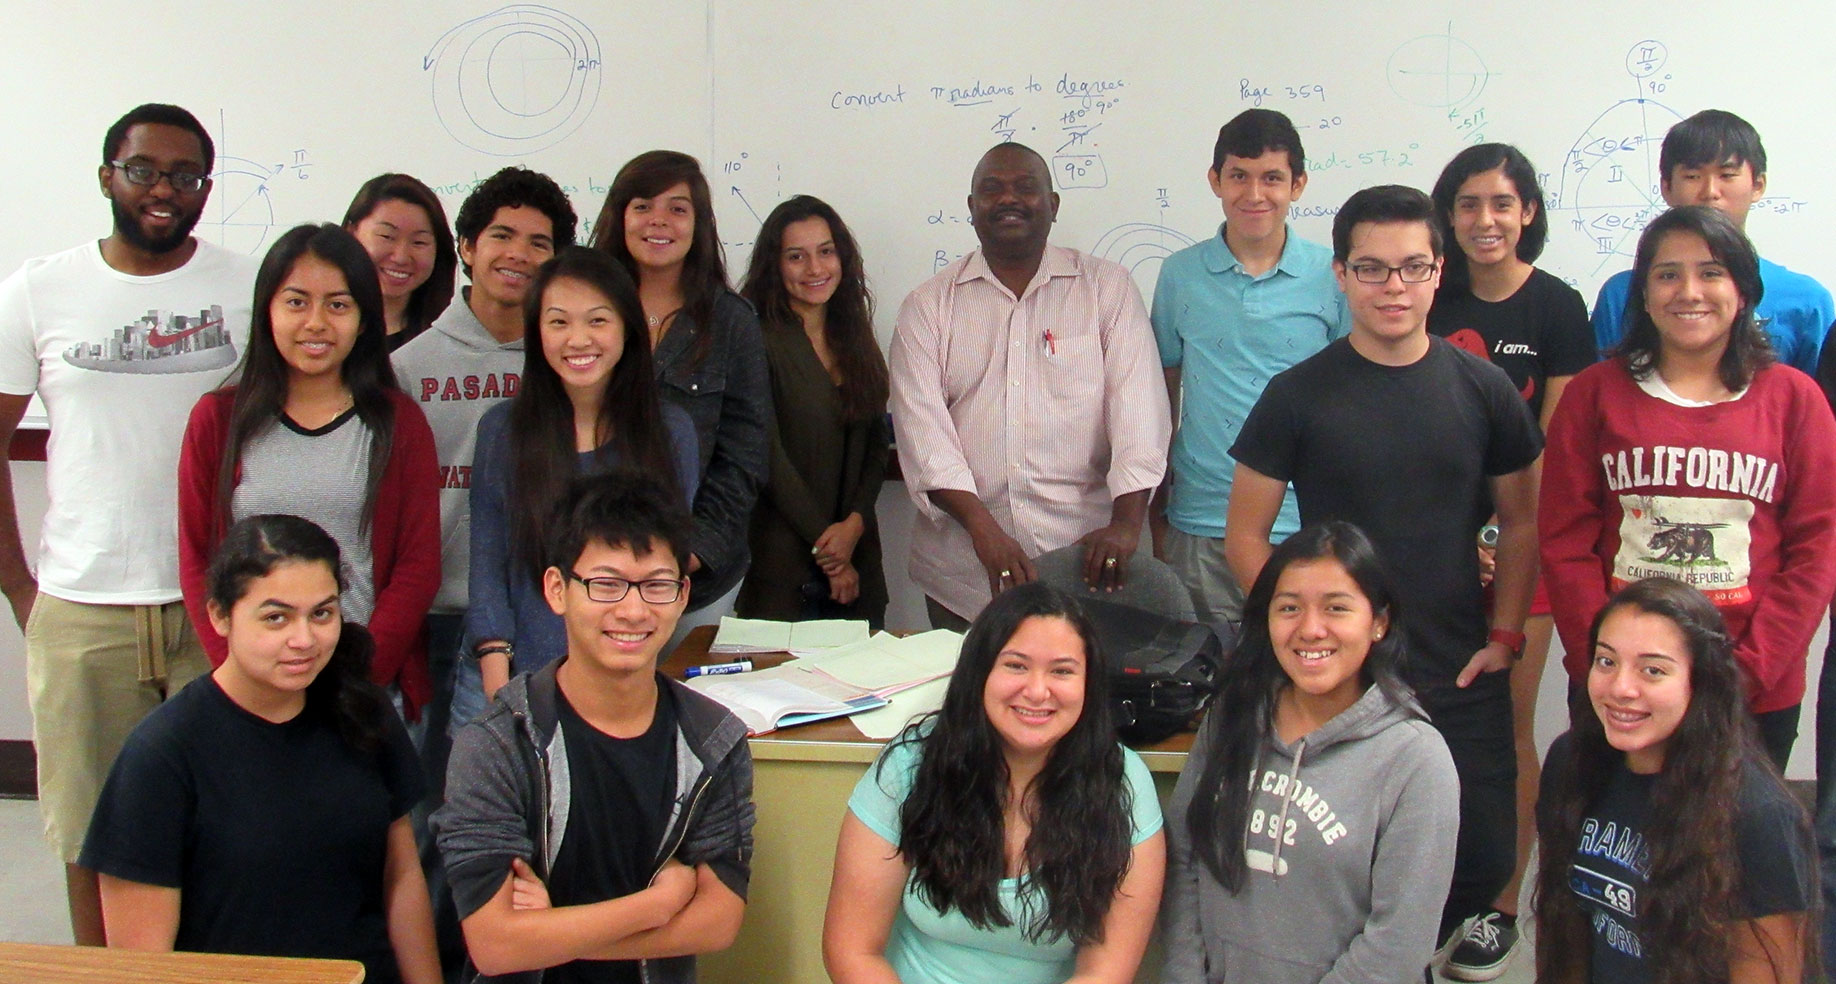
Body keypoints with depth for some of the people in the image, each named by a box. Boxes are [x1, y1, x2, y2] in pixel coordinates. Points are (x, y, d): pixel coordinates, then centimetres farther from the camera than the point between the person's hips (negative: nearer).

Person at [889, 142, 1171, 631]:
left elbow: (1138, 408, -4)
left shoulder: (1108, 288, 6)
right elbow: (922, 427, -4)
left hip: (1084, 555, -1)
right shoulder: (928, 305, 8)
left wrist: (1126, 523, -17)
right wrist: (982, 527, -18)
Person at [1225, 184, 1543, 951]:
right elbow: (1245, 538, -1)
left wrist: (1506, 635, 2)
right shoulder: (1298, 395, -4)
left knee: (1483, 864, 4)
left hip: (1462, 683, 2)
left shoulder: (1482, 390, 2)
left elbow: (1519, 522, 12)